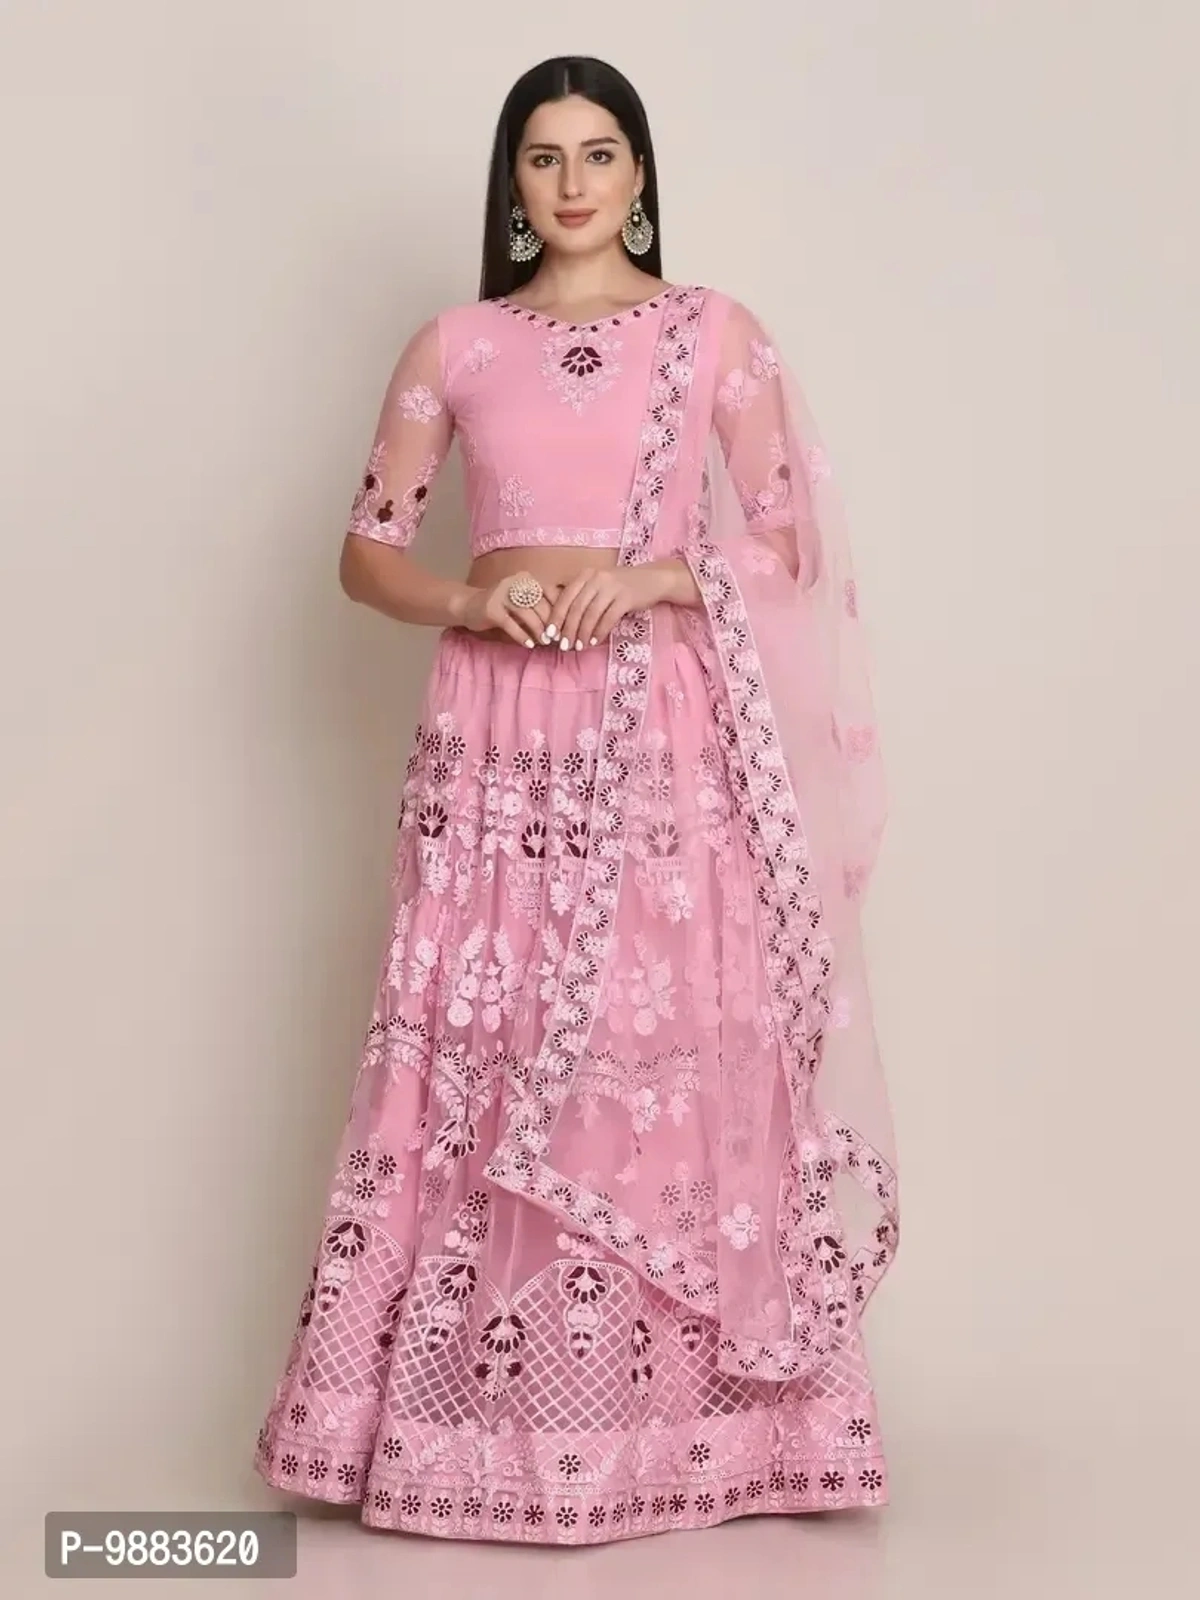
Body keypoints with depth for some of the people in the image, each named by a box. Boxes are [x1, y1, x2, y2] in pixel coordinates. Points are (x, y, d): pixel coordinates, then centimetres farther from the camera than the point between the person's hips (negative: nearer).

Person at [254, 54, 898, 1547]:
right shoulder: (453, 344, 10)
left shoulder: (714, 332, 7)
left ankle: (678, 1402, 12)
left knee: (671, 1044, -2)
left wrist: (657, 578, -14)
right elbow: (367, 551, 8)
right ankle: (472, 1410, 12)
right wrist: (469, 600, -11)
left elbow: (789, 543, 3)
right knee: (481, 1053, -1)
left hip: (664, 730, -1)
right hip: (500, 735, 1)